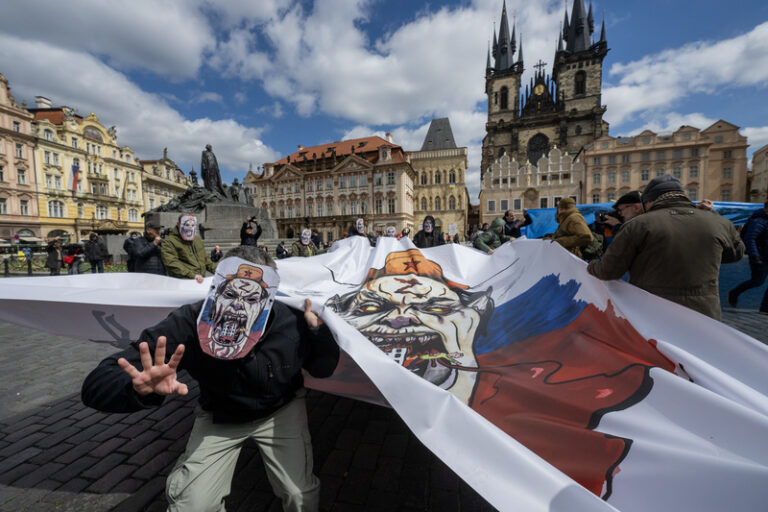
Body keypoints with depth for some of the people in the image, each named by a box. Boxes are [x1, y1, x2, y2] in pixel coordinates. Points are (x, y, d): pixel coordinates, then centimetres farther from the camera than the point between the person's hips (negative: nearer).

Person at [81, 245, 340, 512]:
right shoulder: (187, 325, -30)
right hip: (218, 417, 1)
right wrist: (141, 389, -50)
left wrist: (318, 330, -34)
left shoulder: (290, 323, -32)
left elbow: (324, 370, -15)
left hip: (280, 410, 0)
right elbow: (97, 384, -27)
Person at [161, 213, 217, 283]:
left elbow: (206, 259, 31)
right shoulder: (169, 242, 2)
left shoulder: (197, 240, 24)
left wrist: (216, 270, 13)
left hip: (200, 280, 6)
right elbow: (172, 264, -11)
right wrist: (192, 275, -23)